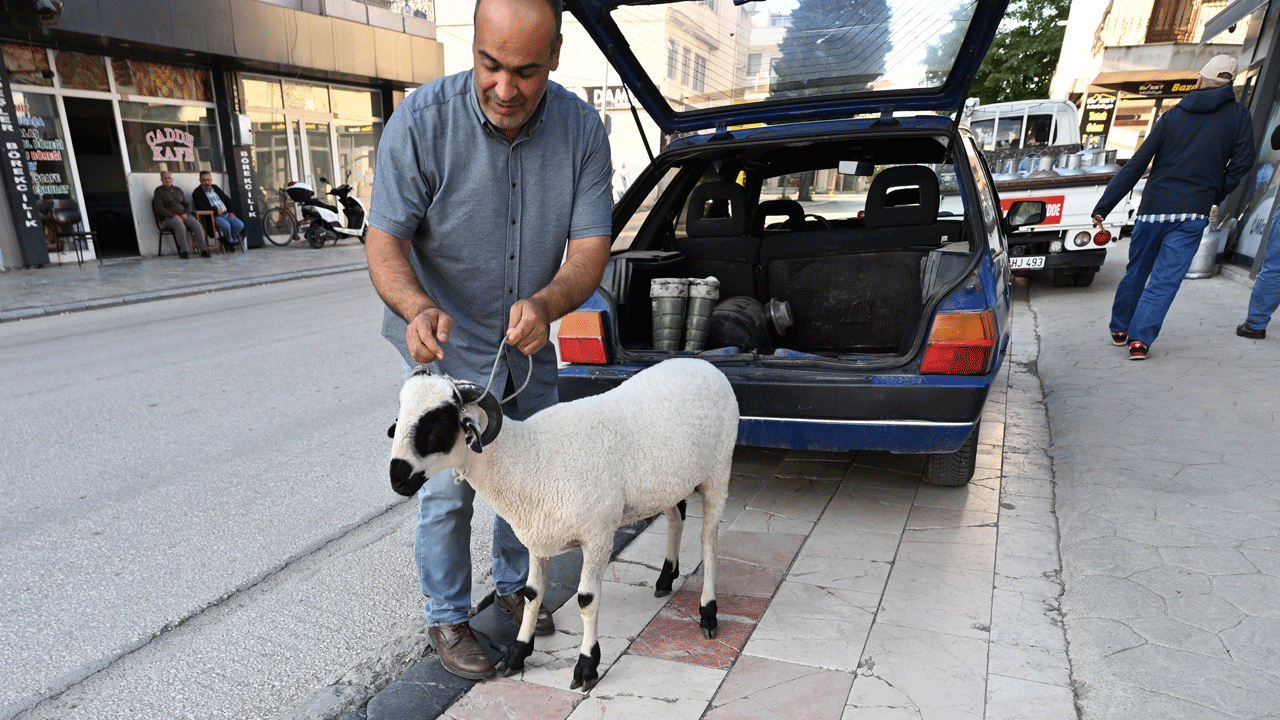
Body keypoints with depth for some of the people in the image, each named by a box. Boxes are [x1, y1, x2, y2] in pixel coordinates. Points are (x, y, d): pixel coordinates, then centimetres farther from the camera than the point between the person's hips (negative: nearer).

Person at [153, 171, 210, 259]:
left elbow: (187, 204, 21)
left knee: (197, 225, -25)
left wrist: (186, 213, -2)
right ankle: (183, 251, -32)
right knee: (180, 226, -37)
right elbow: (159, 208, -3)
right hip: (168, 218, -4)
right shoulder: (159, 191, 8)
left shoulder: (178, 190, 24)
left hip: (183, 216, 4)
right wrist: (173, 216, -16)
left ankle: (203, 250, -30)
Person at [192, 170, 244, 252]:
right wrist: (215, 210, -19)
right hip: (214, 216, -6)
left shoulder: (215, 188, 21)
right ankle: (230, 241, -3)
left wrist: (231, 212, 7)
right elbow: (199, 206, -13)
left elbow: (227, 200, 23)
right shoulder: (197, 193, 3)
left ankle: (226, 241, 3)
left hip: (226, 214, 6)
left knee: (240, 225, -20)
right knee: (226, 225, -35)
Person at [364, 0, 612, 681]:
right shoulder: (421, 120, -21)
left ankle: (513, 585, 45)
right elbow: (384, 241, -19)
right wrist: (418, 309, -40)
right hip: (444, 351, -4)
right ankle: (446, 618, 28)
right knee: (447, 492, 4)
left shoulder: (581, 128, -13)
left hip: (527, 350, 4)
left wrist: (545, 303, -36)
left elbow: (590, 246, -15)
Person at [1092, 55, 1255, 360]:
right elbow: (1241, 162, -1)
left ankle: (1119, 329, 26)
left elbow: (1135, 165, 1)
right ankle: (1140, 339, -10)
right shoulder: (1238, 115, 4)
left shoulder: (1172, 115, 6)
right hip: (1193, 213, -1)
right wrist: (1215, 196, 15)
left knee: (1136, 270, 16)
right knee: (1165, 279, -1)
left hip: (1153, 208, 2)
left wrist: (1103, 207, 0)